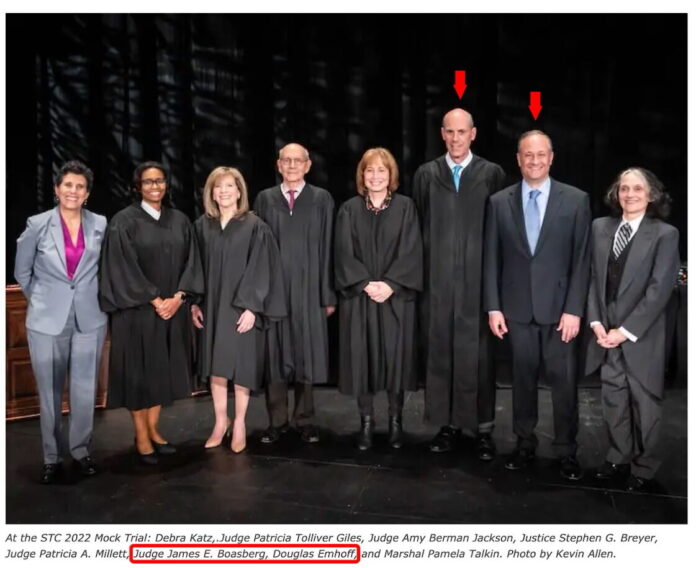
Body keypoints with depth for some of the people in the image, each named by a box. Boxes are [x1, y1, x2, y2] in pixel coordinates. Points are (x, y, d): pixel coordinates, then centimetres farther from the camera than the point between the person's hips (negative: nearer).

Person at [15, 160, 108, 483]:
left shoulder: (101, 225, 1)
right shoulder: (38, 224, -2)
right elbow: (22, 272, 9)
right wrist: (43, 300, 12)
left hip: (90, 319, 1)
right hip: (47, 320, -1)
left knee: (85, 390, 6)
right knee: (49, 392, 7)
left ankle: (81, 450, 24)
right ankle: (52, 457, 22)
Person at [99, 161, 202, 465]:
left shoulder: (180, 220, 8)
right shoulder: (124, 221, -5)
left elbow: (190, 261, 4)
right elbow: (125, 268, -10)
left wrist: (177, 297, -9)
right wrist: (155, 300, -14)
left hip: (173, 309, 4)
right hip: (137, 310, -4)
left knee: (164, 370, 10)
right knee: (140, 371, 3)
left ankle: (153, 430, 24)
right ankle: (141, 437, 16)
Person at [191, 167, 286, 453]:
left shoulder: (255, 227, -6)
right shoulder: (202, 226, 6)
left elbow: (261, 269, -10)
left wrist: (251, 307, -16)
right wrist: (194, 303, 3)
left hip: (242, 306, -3)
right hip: (211, 306, 4)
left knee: (241, 366, 4)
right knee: (216, 366, 9)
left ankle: (239, 423, 20)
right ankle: (220, 421, 25)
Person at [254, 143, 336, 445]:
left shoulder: (322, 199, 4)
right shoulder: (264, 199, 8)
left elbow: (327, 249, 2)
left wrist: (328, 294, -2)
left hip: (309, 289, -1)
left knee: (306, 355, 6)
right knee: (274, 355, 6)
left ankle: (305, 420, 21)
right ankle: (277, 421, 20)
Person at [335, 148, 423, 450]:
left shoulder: (405, 206, 5)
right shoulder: (349, 209, 6)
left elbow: (411, 252, -4)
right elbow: (344, 254, -1)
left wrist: (390, 284, -15)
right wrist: (366, 284, -14)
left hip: (396, 296, 0)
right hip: (358, 296, 1)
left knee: (395, 357, 3)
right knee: (362, 358, 3)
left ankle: (395, 421, 19)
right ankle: (366, 421, 17)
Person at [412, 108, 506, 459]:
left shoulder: (492, 174, 4)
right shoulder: (426, 174, 9)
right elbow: (419, 227, 8)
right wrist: (421, 273, 4)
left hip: (477, 280, -2)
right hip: (437, 280, 2)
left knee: (478, 354, 3)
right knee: (440, 352, 7)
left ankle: (483, 428, 16)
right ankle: (449, 424, 20)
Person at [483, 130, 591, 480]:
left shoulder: (576, 200, 0)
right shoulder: (499, 202, 4)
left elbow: (582, 259, -2)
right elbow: (491, 259, 4)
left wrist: (574, 309, -8)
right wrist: (493, 307, -1)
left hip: (558, 307, -1)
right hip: (516, 308, 1)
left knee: (563, 381, 6)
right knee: (522, 379, 11)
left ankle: (566, 451, 22)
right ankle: (525, 444, 26)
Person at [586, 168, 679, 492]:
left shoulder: (665, 234, -5)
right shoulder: (600, 227, 7)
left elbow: (659, 289, -11)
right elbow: (592, 277, 5)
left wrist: (625, 331, -14)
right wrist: (596, 322, -4)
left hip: (641, 336, -3)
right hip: (606, 334, 4)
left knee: (645, 403, 8)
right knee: (613, 400, 12)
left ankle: (644, 469, 25)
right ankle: (619, 460, 29)